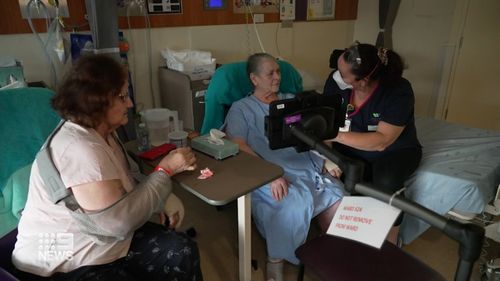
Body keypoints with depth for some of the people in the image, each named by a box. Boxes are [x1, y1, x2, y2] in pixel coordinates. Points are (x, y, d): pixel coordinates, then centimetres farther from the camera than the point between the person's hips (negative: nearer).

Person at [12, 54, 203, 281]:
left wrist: (161, 203, -8)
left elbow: (123, 190, 8)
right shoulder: (79, 150, -28)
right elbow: (121, 221, -28)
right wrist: (165, 170, -20)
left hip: (105, 240, 9)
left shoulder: (102, 132, 4)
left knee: (183, 252, -4)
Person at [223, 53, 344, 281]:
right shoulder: (241, 108, 8)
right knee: (296, 205, -32)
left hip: (311, 169, 5)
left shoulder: (293, 101, 24)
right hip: (275, 177, -5)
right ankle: (276, 260, -7)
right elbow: (236, 146, -7)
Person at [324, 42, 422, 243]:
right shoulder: (335, 82, -15)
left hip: (395, 151, -3)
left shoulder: (398, 91, -26)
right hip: (353, 151, 3)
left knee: (386, 182, -34)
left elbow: (382, 141, -31)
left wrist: (337, 136, -38)